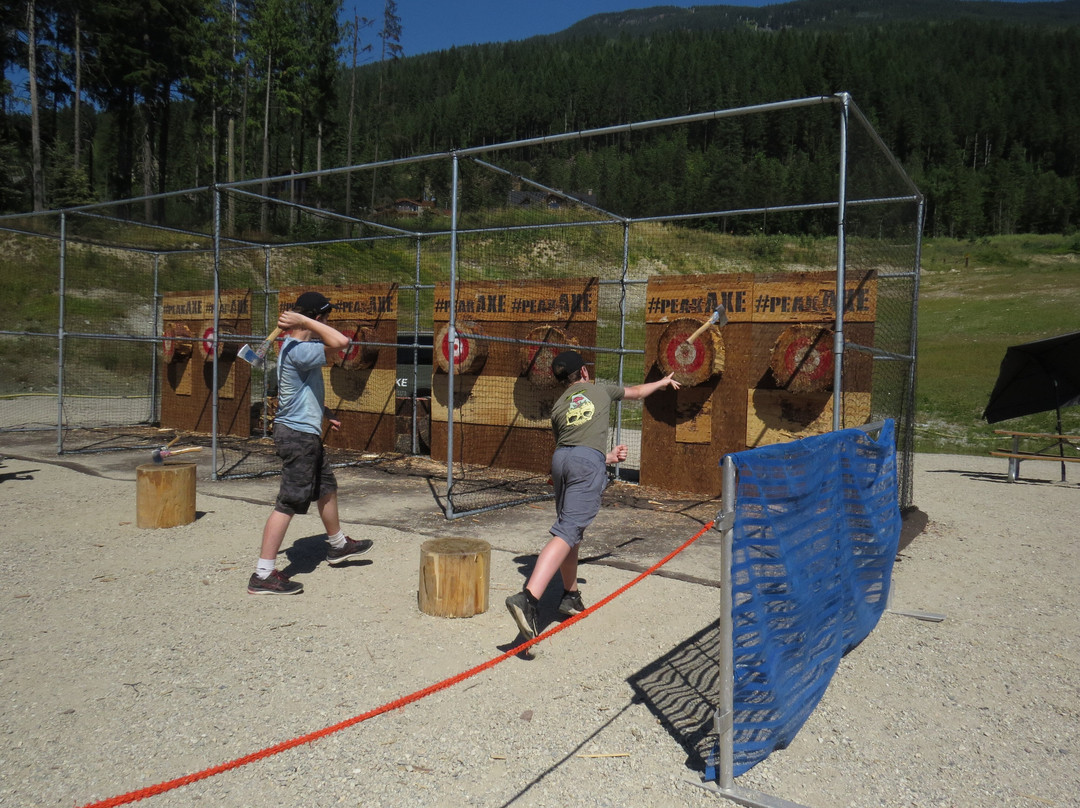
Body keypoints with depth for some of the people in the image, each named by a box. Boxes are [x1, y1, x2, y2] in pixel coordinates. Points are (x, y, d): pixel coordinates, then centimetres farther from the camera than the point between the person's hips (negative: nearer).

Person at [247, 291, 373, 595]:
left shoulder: (296, 347, 12)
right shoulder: (298, 350, -21)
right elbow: (341, 341, -32)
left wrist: (325, 413, 22)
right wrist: (305, 321, -23)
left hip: (307, 433, 11)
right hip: (298, 435, -11)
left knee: (327, 487, 23)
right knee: (289, 503, -7)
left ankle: (337, 544, 41)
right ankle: (263, 575, -2)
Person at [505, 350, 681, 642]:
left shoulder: (558, 405, 26)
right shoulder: (600, 389, 22)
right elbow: (637, 392, 39)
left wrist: (607, 457, 36)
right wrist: (663, 382, 59)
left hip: (560, 459, 5)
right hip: (588, 462, -5)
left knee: (570, 528, 21)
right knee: (568, 532, -15)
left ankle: (570, 596, 29)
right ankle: (528, 598, -31)